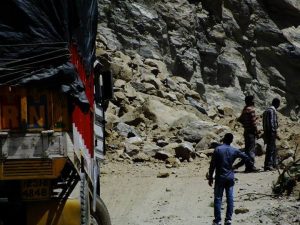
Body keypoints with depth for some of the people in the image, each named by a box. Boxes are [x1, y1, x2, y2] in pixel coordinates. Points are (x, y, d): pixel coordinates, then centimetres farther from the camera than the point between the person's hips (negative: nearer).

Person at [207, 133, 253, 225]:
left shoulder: (218, 149, -9)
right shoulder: (234, 151, 0)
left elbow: (212, 164, -9)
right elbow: (245, 157, 12)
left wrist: (210, 177, -1)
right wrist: (249, 163, 35)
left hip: (220, 177, -3)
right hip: (230, 177, 3)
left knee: (218, 198, 2)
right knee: (230, 198, 8)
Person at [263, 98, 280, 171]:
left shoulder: (266, 110, 18)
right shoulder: (272, 111, -13)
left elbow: (264, 123, 20)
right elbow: (272, 123, -19)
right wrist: (275, 133, -18)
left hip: (266, 132, 10)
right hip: (271, 132, -10)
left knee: (274, 149, 17)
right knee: (270, 149, -8)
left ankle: (275, 164, 23)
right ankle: (268, 165, -9)